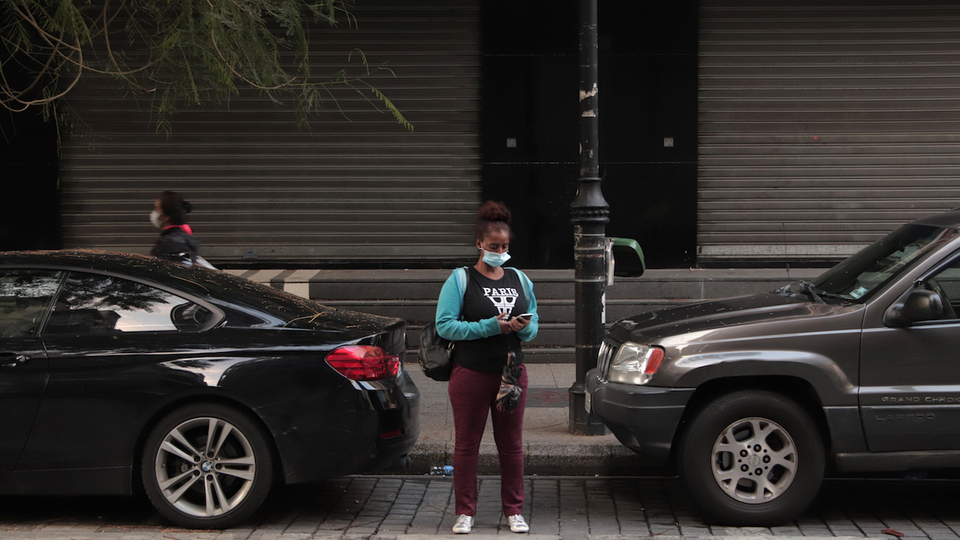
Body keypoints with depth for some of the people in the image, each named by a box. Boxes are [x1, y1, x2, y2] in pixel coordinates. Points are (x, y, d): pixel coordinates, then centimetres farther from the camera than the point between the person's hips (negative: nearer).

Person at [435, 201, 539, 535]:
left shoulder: (520, 279, 10)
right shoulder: (460, 279, -4)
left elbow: (534, 326, 15)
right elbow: (445, 325, -12)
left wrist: (523, 328, -10)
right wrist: (491, 326, -20)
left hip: (511, 372, 3)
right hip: (471, 373, -3)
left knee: (511, 444, 8)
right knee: (467, 444, 4)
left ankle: (514, 510, 19)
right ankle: (465, 512, 14)